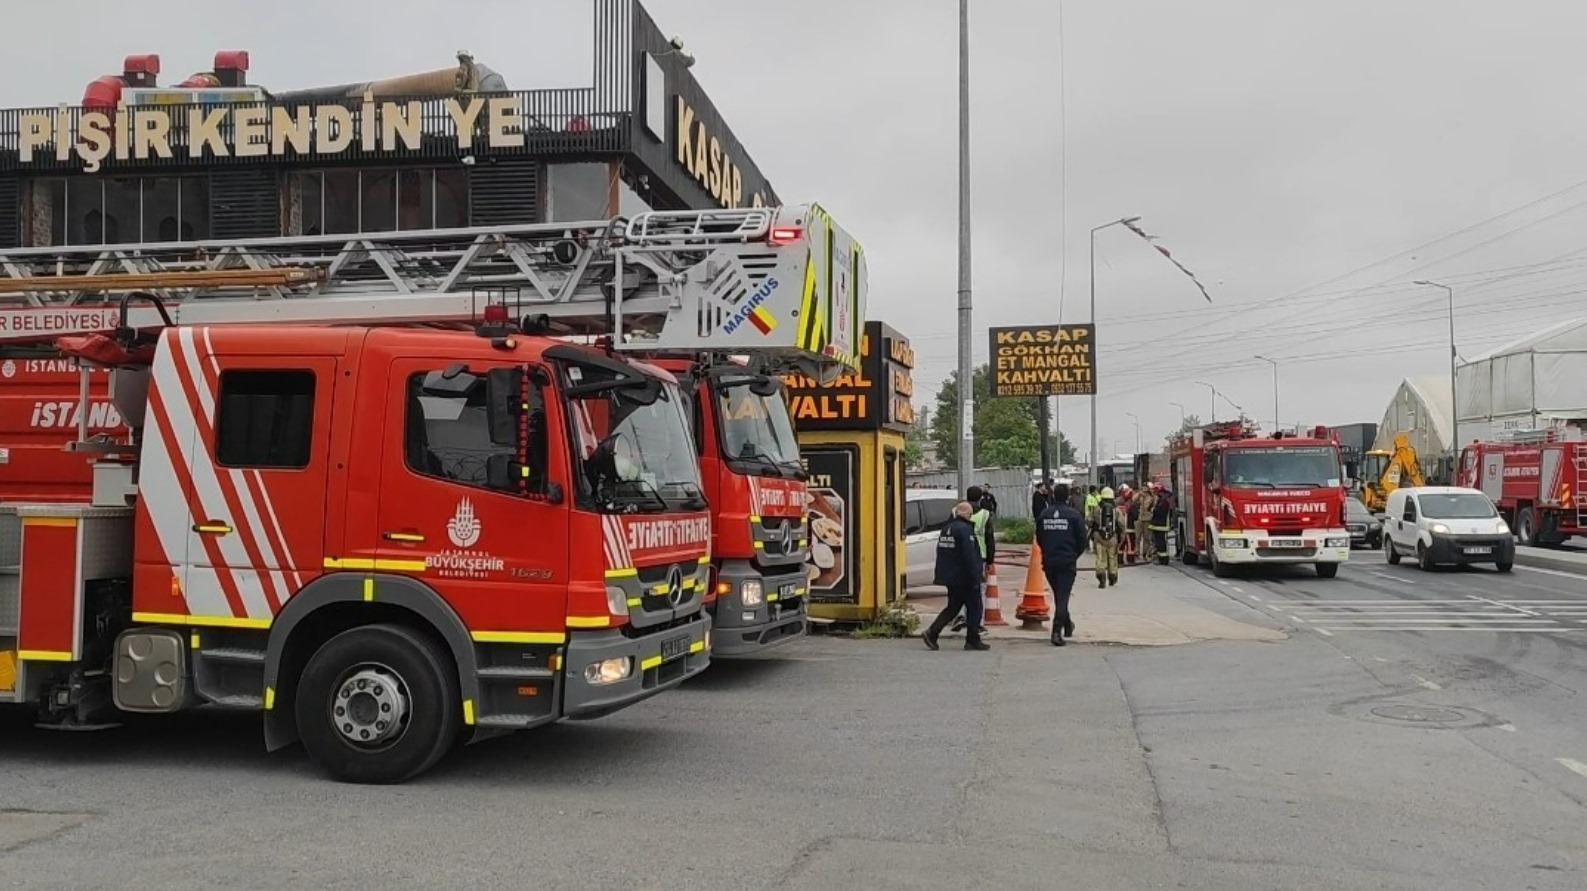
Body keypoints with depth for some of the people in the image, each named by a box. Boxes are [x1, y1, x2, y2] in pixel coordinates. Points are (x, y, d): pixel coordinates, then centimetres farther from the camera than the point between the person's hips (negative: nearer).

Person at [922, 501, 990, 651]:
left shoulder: (946, 529, 12)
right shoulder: (965, 529, -16)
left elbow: (940, 555, 16)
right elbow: (969, 555, -20)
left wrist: (939, 576, 21)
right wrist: (975, 577, -17)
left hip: (950, 577, 8)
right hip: (964, 577, -8)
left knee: (952, 607, 14)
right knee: (974, 608, 4)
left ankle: (932, 633, 2)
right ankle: (973, 640, 7)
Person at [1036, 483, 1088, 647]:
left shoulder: (1044, 514, 2)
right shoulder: (1074, 515, -9)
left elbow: (1039, 538, 9)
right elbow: (1082, 540, -7)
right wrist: (1075, 555, 11)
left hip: (1048, 562, 4)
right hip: (1067, 561, -4)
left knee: (1058, 595, 19)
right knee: (1063, 597, -3)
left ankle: (1067, 626, 34)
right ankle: (1057, 632, -12)